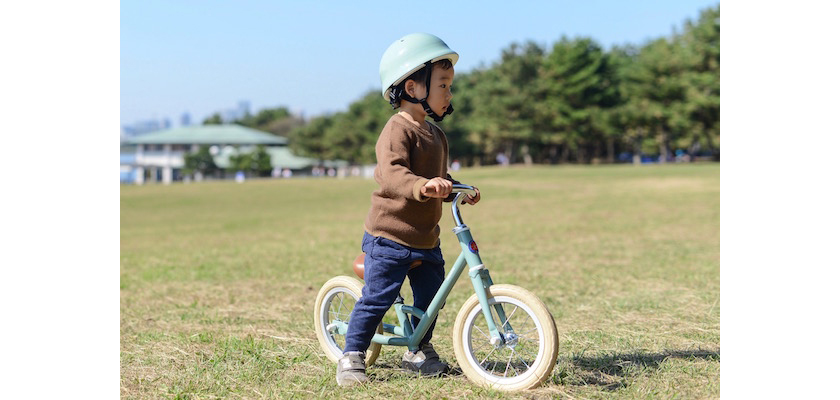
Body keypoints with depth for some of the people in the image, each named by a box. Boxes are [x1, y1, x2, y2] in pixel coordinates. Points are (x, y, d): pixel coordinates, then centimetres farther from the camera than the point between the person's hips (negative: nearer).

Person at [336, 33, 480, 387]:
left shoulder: (435, 135, 13)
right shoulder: (398, 130, -17)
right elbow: (391, 174, -33)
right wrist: (422, 186, -49)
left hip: (425, 239, 9)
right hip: (389, 235, -8)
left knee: (430, 297, 14)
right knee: (377, 299, -6)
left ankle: (419, 351, 32)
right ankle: (351, 357, 7)